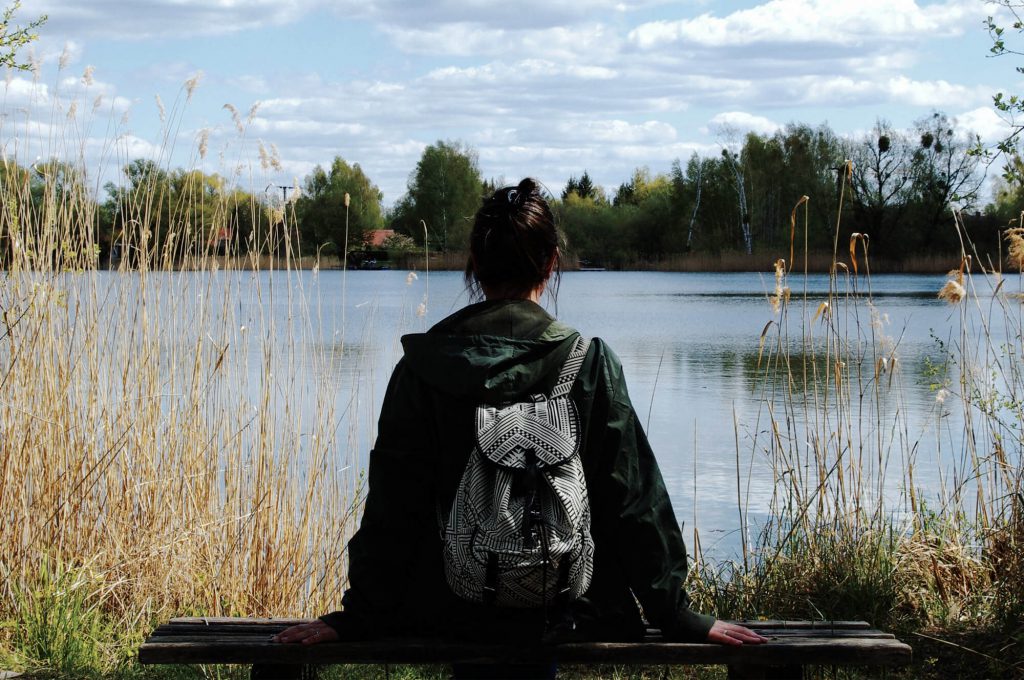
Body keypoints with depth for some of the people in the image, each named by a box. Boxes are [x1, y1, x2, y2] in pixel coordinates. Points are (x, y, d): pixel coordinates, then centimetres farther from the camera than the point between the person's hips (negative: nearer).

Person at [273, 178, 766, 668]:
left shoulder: (422, 367, -7)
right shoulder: (590, 364, -9)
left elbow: (392, 505, -4)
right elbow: (633, 499, -7)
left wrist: (361, 615, 4)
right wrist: (674, 613, 1)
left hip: (448, 613, 1)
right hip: (563, 615, -1)